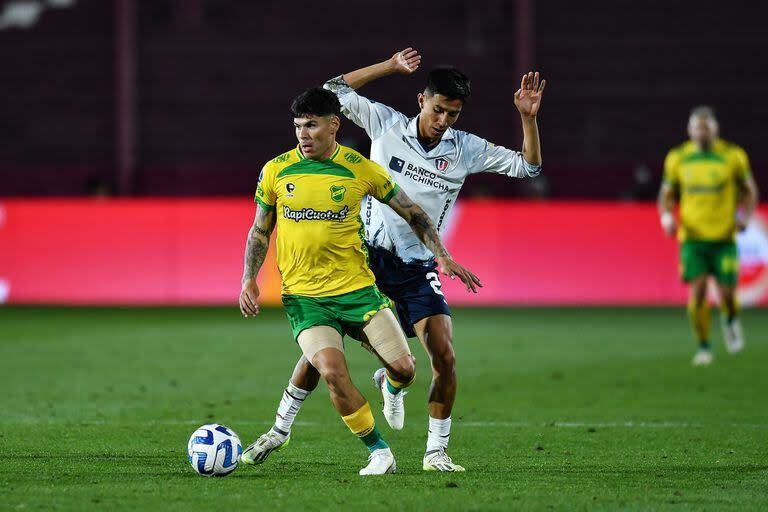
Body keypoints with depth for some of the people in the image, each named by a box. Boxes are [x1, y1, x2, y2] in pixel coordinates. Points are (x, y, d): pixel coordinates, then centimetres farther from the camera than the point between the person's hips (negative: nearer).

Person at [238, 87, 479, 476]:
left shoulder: (361, 169, -3)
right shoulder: (276, 171, 0)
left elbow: (412, 213, 8)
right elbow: (259, 231, 13)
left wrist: (441, 255, -2)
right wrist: (249, 280, 1)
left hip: (357, 289, 0)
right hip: (303, 295, 0)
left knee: (404, 370, -5)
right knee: (332, 371, -24)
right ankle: (379, 452, -5)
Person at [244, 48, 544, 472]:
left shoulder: (465, 149, 1)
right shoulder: (387, 125, -2)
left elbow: (528, 167, 3)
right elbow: (335, 91, 3)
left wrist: (528, 118, -11)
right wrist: (391, 67, -2)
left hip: (417, 268, 1)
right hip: (366, 255, -1)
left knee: (445, 357, -14)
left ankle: (436, 453, 2)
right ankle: (279, 428, 19)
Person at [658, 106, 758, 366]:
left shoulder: (732, 156, -1)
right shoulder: (677, 159, 3)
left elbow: (750, 191, 8)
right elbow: (666, 195, 12)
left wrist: (744, 215, -11)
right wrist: (666, 216, -8)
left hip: (724, 237, -1)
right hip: (692, 237, 1)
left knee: (727, 293, -3)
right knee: (697, 293, -11)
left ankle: (730, 320, 33)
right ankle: (704, 347, 4)